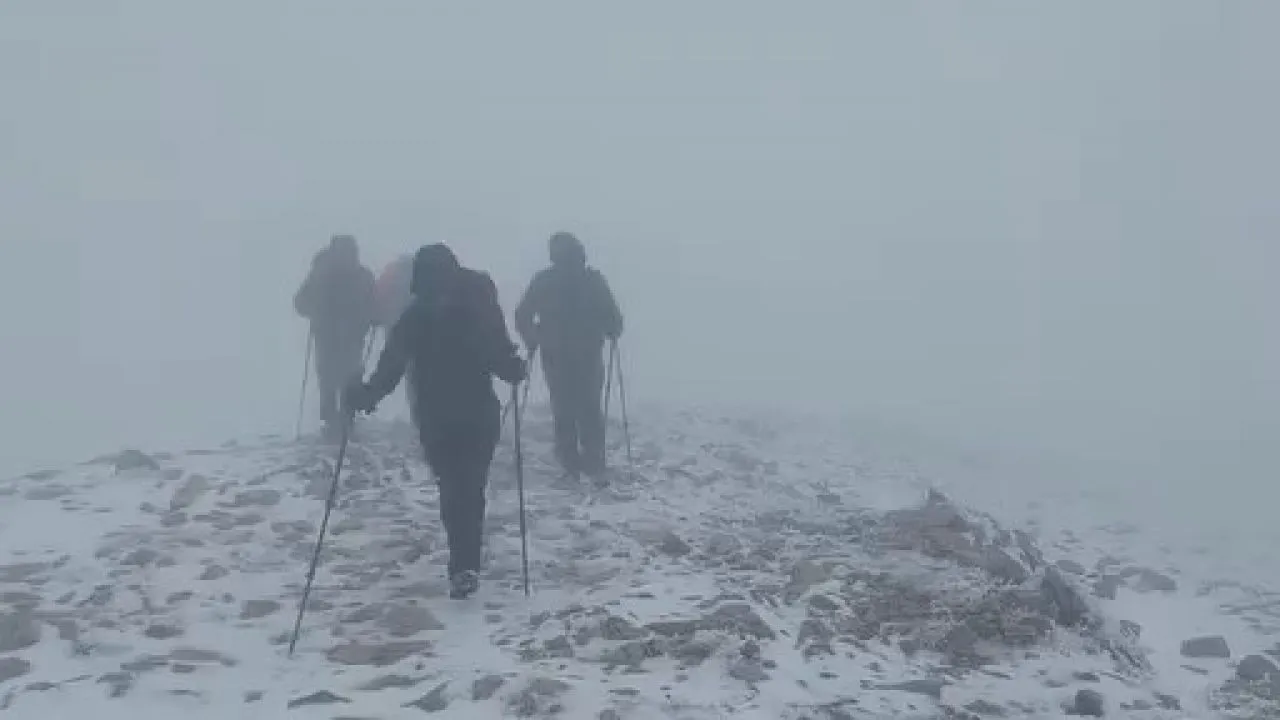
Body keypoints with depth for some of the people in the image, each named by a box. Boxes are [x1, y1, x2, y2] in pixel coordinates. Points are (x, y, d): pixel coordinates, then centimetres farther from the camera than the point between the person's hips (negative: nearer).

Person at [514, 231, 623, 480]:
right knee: (590, 409, 10)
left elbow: (522, 317, -3)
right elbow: (613, 318, -6)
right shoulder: (594, 279, -6)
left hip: (554, 357, 1)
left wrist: (532, 341, 11)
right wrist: (612, 333, 14)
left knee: (563, 410, 10)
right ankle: (594, 462, 5)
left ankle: (570, 463, 7)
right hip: (589, 356, 0)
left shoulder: (542, 280, -4)